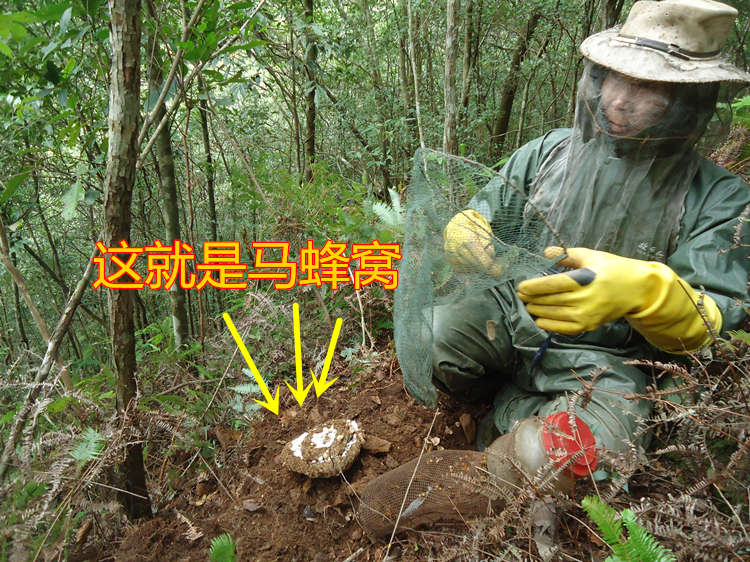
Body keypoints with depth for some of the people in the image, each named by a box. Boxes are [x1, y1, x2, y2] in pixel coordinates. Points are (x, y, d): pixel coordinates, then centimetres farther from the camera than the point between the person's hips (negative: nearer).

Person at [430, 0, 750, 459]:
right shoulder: (548, 152, 3)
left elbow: (712, 327, -13)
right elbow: (473, 222, 11)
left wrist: (644, 291, -38)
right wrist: (465, 242, -17)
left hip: (605, 358, -2)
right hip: (512, 315, 3)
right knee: (427, 335, -28)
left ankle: (511, 407, 1)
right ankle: (523, 405, 3)